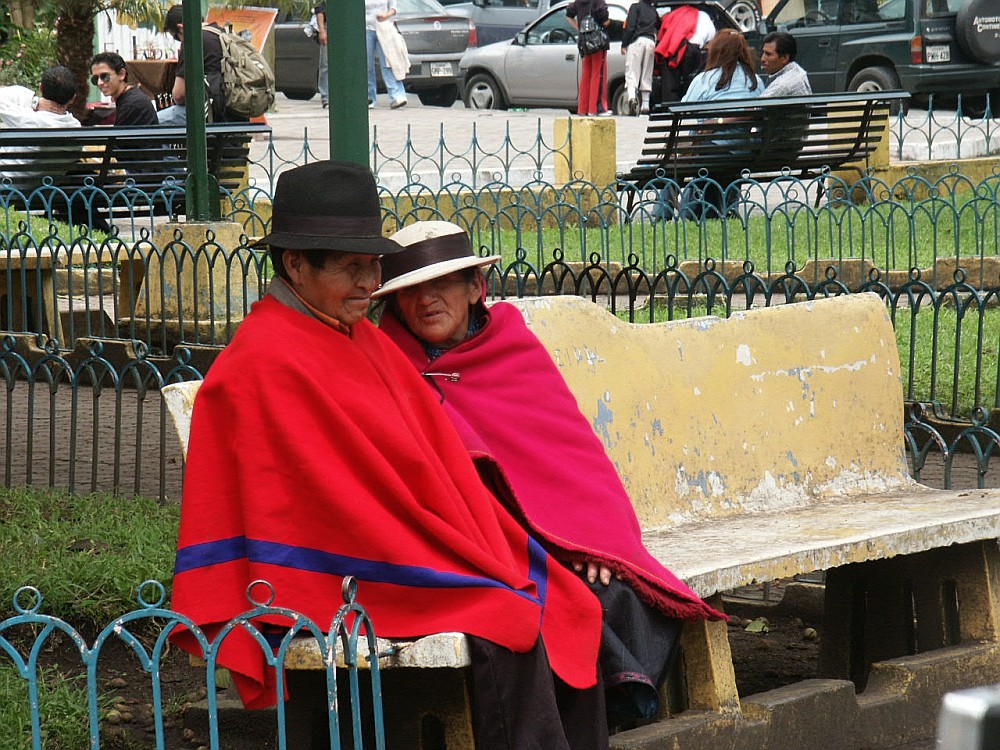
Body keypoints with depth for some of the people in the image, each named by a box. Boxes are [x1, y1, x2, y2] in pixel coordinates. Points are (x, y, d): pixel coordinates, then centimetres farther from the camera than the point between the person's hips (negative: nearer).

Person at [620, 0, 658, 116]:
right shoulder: (653, 10, 17)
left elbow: (630, 27, -5)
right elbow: (659, 27, 25)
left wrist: (624, 45, -4)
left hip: (637, 41, -4)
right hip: (650, 41, 4)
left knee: (631, 73, -10)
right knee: (646, 75, 11)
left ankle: (632, 97, -35)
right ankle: (645, 105, 10)